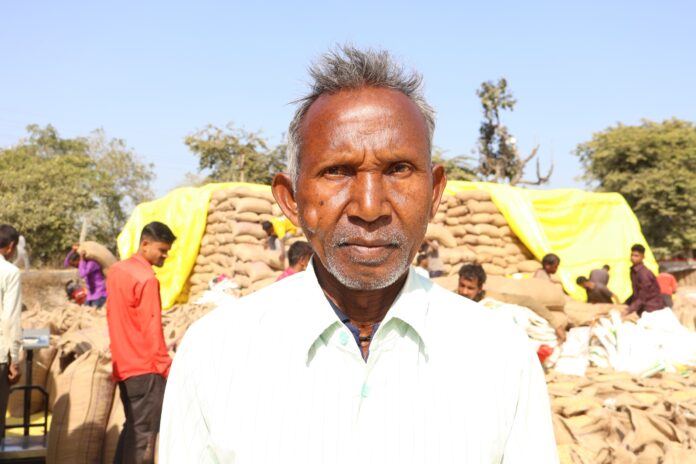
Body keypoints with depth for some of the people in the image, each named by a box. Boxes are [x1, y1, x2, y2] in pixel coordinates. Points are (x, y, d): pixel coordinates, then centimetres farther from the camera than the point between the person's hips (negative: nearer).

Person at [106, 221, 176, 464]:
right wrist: (166, 367, -11)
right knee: (145, 433, -4)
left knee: (132, 427, 16)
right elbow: (152, 329, -17)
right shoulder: (147, 278, -16)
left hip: (123, 365, 9)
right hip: (145, 367, -9)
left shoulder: (116, 271, 11)